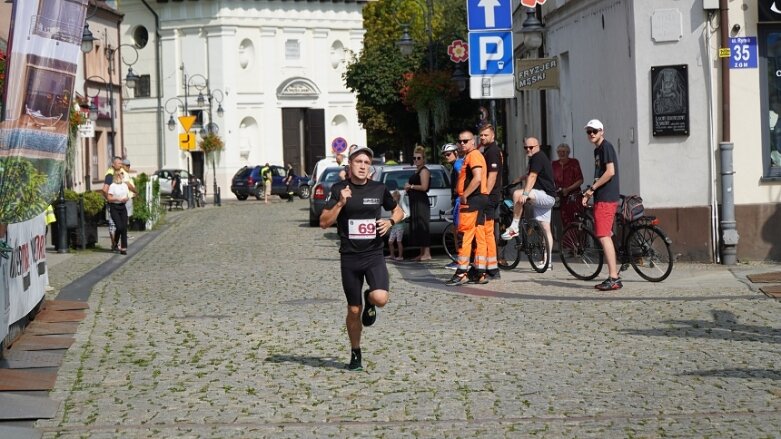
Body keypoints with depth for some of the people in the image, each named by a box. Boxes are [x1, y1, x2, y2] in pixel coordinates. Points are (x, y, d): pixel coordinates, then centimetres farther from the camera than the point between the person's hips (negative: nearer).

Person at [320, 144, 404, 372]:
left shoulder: (379, 189, 3)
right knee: (354, 310, 7)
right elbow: (324, 222, -6)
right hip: (349, 257, 0)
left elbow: (398, 210, 19)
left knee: (380, 298, -23)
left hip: (374, 255, 0)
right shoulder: (339, 189, -1)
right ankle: (355, 354, 27)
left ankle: (369, 300, 15)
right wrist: (340, 203, -19)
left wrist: (390, 221, -2)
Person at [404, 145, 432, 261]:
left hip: (421, 202, -10)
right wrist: (408, 188, 11)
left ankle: (427, 253, -11)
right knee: (416, 227, 10)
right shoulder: (417, 171, 20)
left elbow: (424, 187, -20)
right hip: (415, 202, 10)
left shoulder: (424, 171, -10)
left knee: (422, 226, -11)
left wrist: (411, 186, -10)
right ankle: (422, 253, 15)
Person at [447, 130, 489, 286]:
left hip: (472, 200, -11)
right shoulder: (468, 156, 22)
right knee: (478, 237, 8)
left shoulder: (473, 155, -11)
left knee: (464, 236, -10)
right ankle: (480, 273, 9)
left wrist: (464, 196, -18)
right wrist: (464, 196, 17)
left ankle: (461, 273, -10)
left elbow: (477, 178, -23)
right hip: (477, 200, 11)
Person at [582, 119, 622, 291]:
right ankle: (614, 276, 14)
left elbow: (610, 172, -19)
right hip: (602, 198, 10)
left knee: (604, 236, -13)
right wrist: (590, 193, 14)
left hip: (606, 198, -10)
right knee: (606, 236, 11)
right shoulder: (598, 149, 19)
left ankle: (614, 278, -15)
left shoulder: (606, 147, -10)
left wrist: (592, 188, -13)